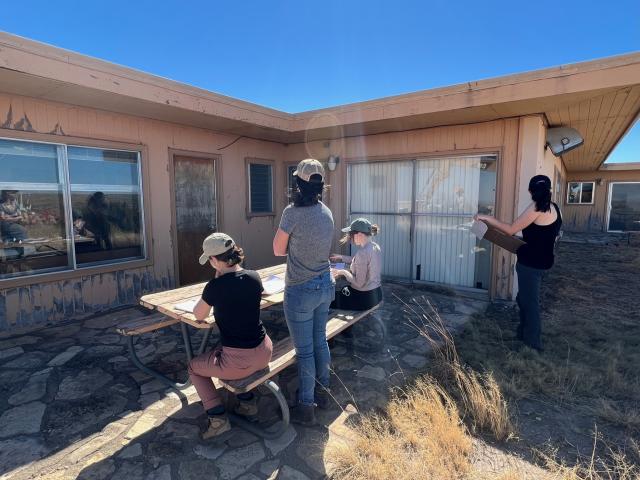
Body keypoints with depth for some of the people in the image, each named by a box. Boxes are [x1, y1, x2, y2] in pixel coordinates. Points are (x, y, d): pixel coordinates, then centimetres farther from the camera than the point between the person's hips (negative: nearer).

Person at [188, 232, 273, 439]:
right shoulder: (254, 277, -4)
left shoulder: (216, 286, -19)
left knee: (194, 367, 23)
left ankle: (218, 418, 14)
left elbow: (198, 316, 0)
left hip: (238, 362, -5)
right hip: (264, 353, 6)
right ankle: (248, 403, 35)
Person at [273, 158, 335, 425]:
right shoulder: (327, 212, 3)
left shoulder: (293, 213, -19)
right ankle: (323, 393, 38)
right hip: (324, 286, 7)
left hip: (300, 291, -7)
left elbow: (278, 251, -7)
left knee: (304, 351, 6)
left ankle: (306, 408, 23)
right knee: (320, 342, 21)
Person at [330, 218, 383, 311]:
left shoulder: (363, 252, -27)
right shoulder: (375, 246, 0)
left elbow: (359, 283, -25)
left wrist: (343, 272, -12)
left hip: (363, 297, -9)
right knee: (339, 291, 27)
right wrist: (341, 257, 22)